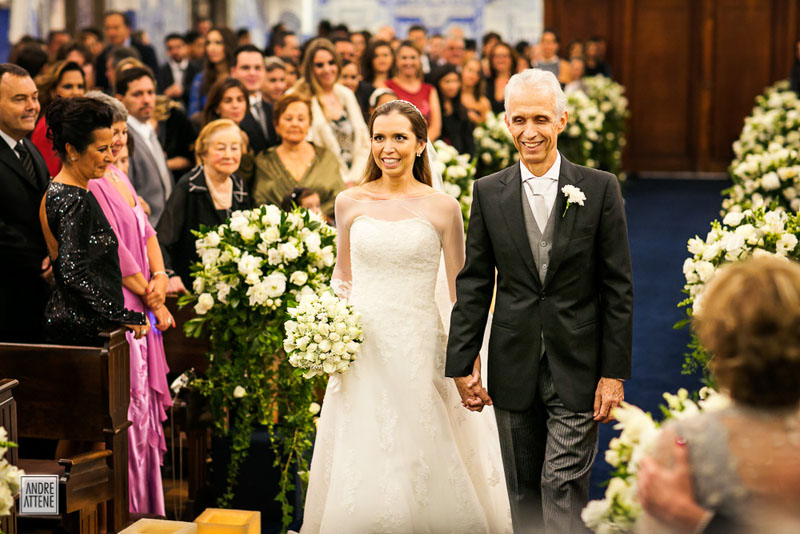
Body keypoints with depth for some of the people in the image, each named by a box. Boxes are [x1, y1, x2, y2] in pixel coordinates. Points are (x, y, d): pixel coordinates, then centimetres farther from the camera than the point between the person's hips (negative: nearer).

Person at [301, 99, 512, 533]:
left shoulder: (441, 207, -1)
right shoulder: (350, 202, 5)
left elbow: (460, 291, 3)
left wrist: (468, 360, -2)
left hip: (418, 348, -2)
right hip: (361, 348, 2)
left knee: (421, 461, 2)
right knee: (359, 463, 7)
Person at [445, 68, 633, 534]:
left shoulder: (601, 189, -3)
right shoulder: (488, 193, 4)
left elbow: (619, 287, -2)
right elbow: (473, 285, 6)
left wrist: (615, 372, -6)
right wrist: (462, 365, 1)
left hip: (577, 372, -3)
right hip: (514, 369, 3)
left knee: (564, 487, -7)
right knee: (524, 493, 12)